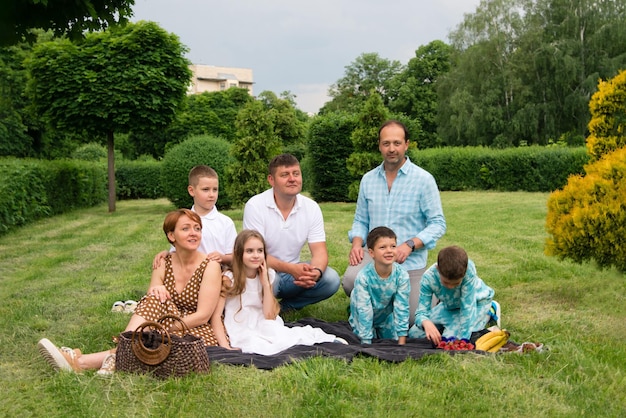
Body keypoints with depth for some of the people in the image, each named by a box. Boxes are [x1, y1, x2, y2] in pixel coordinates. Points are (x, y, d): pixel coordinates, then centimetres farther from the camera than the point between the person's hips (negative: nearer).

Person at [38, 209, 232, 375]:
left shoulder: (210, 266, -10)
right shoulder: (163, 265, 4)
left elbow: (203, 315, -17)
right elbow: (149, 309, -4)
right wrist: (155, 292, -27)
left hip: (204, 334, -4)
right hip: (170, 330, 4)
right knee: (155, 299, -26)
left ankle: (84, 361, -33)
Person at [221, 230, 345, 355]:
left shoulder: (267, 275, 3)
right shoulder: (229, 278, -10)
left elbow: (269, 316, -2)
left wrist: (266, 283, -8)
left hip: (261, 326, 3)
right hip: (238, 330, -3)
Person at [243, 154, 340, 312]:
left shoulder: (311, 207, -4)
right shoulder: (255, 206, -16)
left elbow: (319, 250, -8)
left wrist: (316, 272, -33)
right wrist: (290, 269, -37)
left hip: (294, 271, 4)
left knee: (331, 279, -19)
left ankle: (286, 306, -2)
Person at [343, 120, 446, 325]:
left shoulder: (423, 179, -6)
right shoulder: (368, 180, 8)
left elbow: (437, 223, -6)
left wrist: (410, 244, -21)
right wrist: (357, 243, -6)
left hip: (410, 261, -2)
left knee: (410, 319, -4)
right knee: (351, 281, -28)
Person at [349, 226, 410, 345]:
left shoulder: (402, 275, -29)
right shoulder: (363, 277, -35)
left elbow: (402, 308, -23)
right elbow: (364, 310, -31)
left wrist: (402, 342, -23)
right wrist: (366, 343, -30)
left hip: (386, 314, 2)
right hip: (365, 316, -2)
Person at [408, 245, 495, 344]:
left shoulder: (468, 270, -40)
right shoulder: (429, 278, -32)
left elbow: (467, 308, -36)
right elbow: (421, 312, -30)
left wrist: (463, 339, -40)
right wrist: (426, 322, -54)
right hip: (450, 306, 4)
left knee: (450, 338, -25)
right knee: (414, 334, -3)